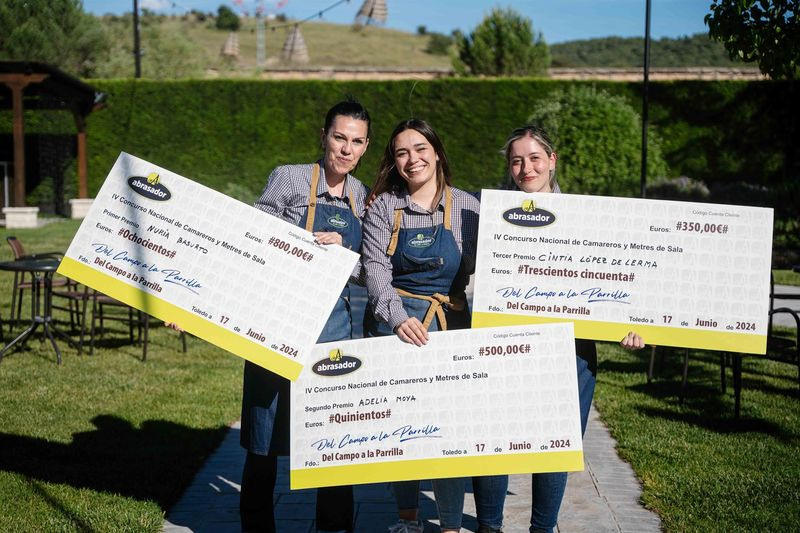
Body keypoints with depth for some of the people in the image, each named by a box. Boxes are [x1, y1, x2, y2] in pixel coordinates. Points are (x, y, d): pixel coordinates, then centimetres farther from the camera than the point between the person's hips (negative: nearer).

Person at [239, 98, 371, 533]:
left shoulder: (361, 195, 10)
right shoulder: (289, 178, -4)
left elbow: (363, 271, 12)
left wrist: (342, 251, -8)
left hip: (334, 321, 4)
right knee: (265, 436, 5)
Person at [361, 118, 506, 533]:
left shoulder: (466, 206, 3)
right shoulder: (382, 207, 3)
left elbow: (482, 270, -1)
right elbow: (375, 268, -8)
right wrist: (398, 317, -24)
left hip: (450, 326, -1)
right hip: (391, 321, 1)